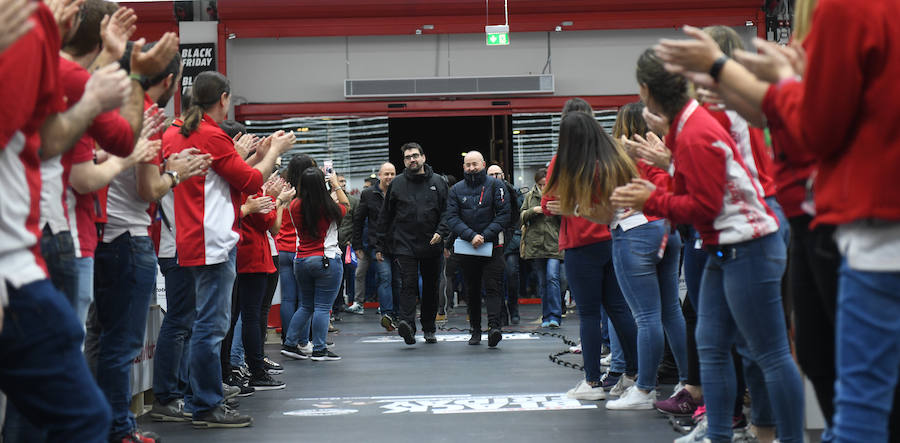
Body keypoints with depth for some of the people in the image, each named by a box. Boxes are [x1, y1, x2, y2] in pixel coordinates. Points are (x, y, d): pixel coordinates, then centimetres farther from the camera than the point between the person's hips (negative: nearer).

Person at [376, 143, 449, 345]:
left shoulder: (438, 182, 7)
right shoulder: (396, 184, 6)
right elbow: (385, 216, 10)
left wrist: (441, 232, -11)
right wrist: (380, 246, 7)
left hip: (431, 245, 2)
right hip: (404, 243, -2)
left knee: (431, 287, 10)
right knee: (408, 283, -17)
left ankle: (429, 328, 22)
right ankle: (406, 323, -30)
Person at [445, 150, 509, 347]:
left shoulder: (495, 185, 0)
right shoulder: (457, 190, 7)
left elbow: (504, 215, -6)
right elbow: (451, 218, -1)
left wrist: (485, 236, -15)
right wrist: (471, 236, -16)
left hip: (492, 247, -3)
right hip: (466, 248, 3)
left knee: (492, 288, -11)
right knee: (472, 291, 9)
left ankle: (494, 327, -21)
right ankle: (475, 330, 16)